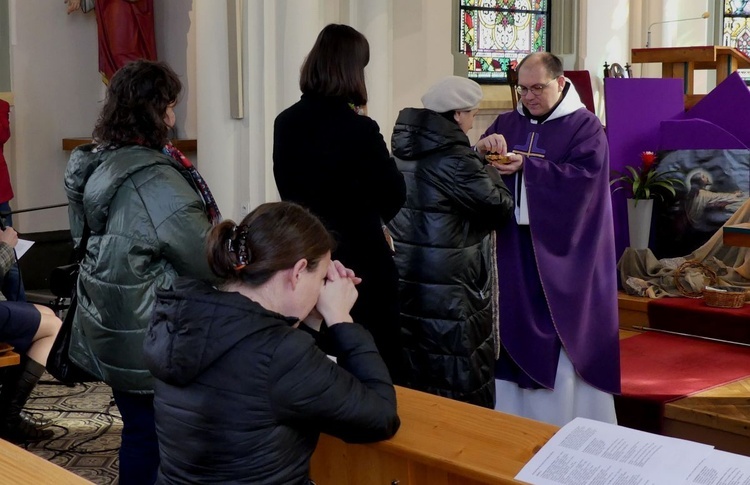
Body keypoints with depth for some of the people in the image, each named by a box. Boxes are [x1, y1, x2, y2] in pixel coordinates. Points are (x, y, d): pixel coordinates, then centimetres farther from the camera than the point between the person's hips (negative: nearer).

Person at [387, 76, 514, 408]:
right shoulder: (451, 157, -18)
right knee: (460, 380, 5)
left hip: (408, 275, 8)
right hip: (447, 284, -8)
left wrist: (479, 165, 12)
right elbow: (499, 208, -13)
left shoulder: (408, 147, 7)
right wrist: (491, 172, 3)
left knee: (414, 370, 17)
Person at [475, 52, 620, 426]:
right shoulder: (507, 123, 11)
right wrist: (483, 150, -17)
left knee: (565, 336, 0)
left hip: (563, 253, -4)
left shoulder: (585, 126, -2)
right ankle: (515, 417, 17)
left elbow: (584, 176, -17)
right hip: (515, 249, 4)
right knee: (515, 331, 6)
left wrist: (526, 166, -23)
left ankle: (571, 430, 11)